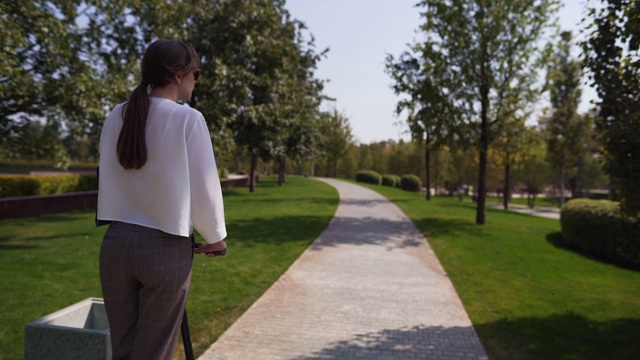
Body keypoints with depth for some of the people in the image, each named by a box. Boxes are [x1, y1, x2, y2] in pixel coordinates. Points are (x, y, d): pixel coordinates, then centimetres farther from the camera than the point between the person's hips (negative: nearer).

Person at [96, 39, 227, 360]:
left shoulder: (117, 116, 3)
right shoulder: (188, 118, -11)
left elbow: (107, 180, 11)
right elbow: (204, 187, -8)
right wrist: (215, 237, 8)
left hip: (117, 242, 5)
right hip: (166, 248, -4)